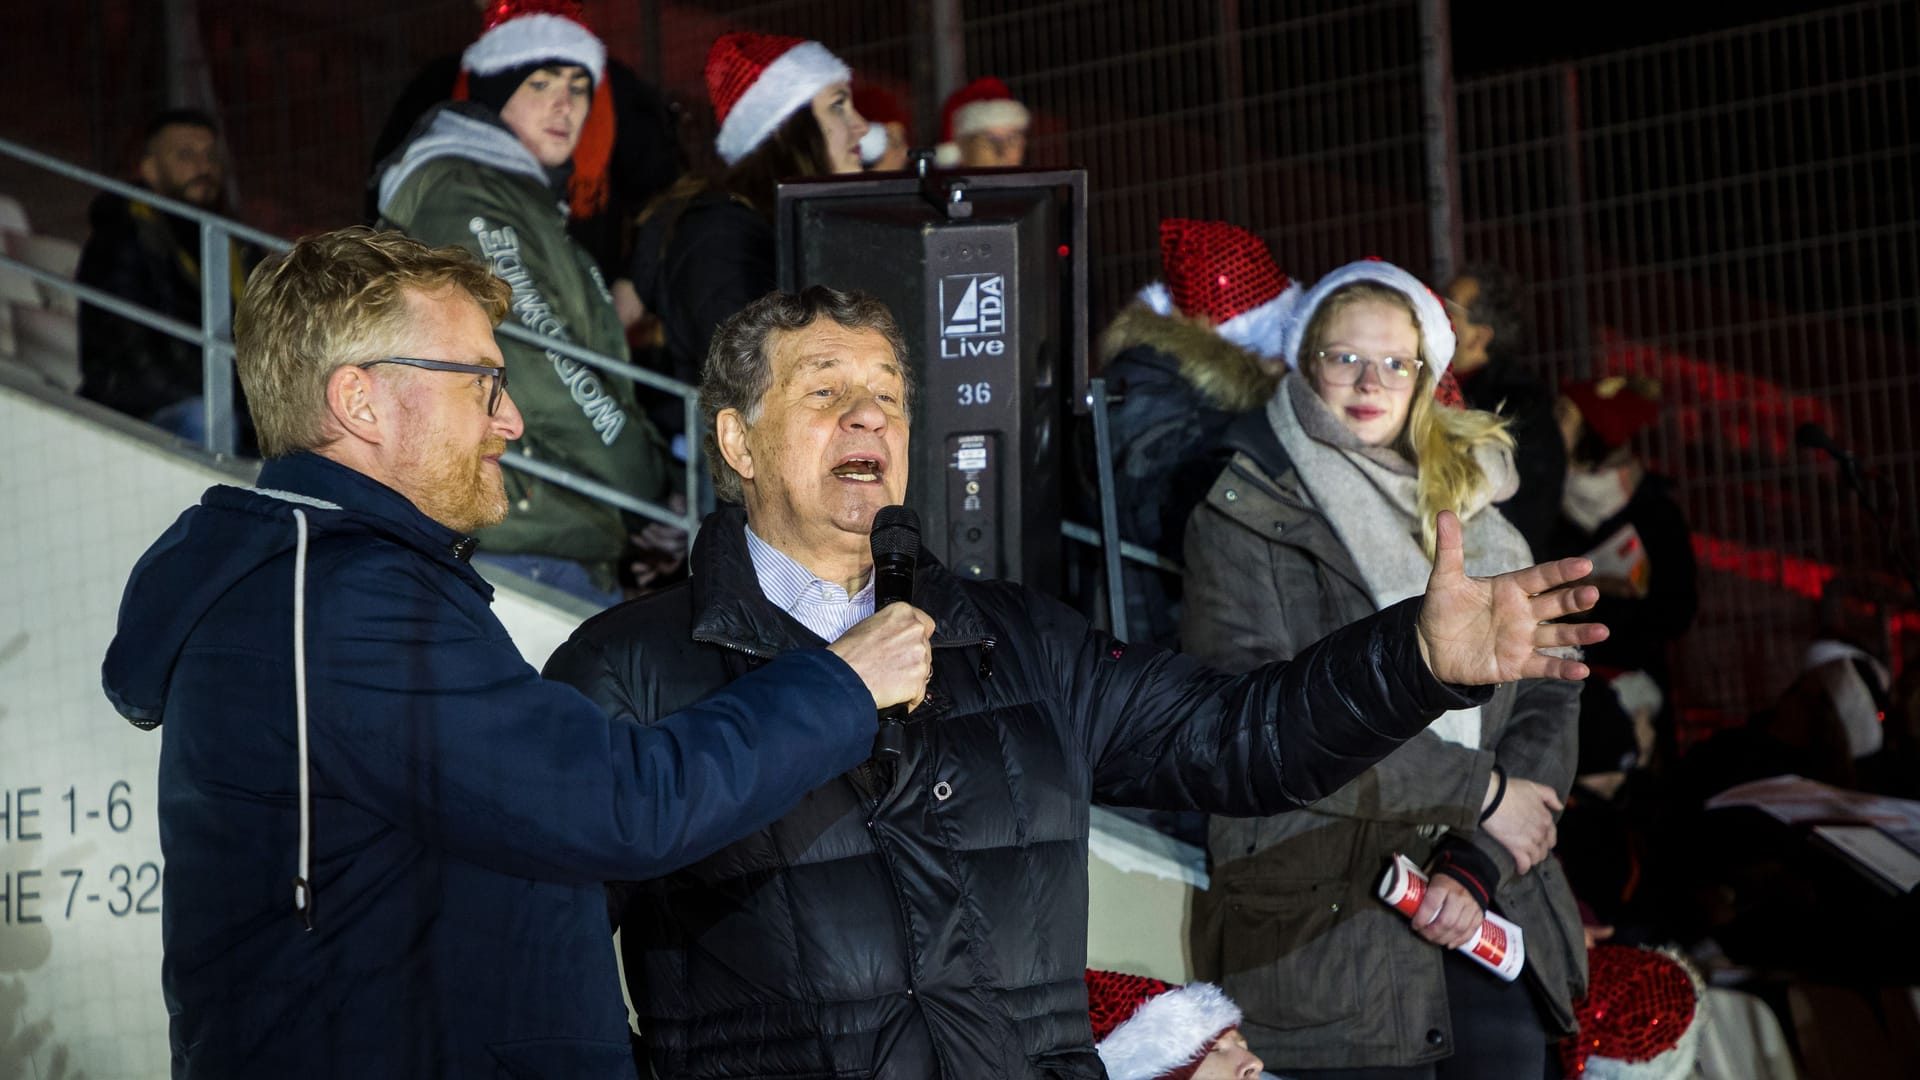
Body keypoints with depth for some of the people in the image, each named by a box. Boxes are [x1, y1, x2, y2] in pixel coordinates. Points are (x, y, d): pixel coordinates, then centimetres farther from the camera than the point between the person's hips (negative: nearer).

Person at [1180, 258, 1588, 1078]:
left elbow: (1544, 703, 9)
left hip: (1485, 913, 4)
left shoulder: (1474, 516, 16)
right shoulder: (1244, 518, 0)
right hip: (1322, 924, -4)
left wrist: (1476, 864, -8)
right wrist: (1477, 791, -10)